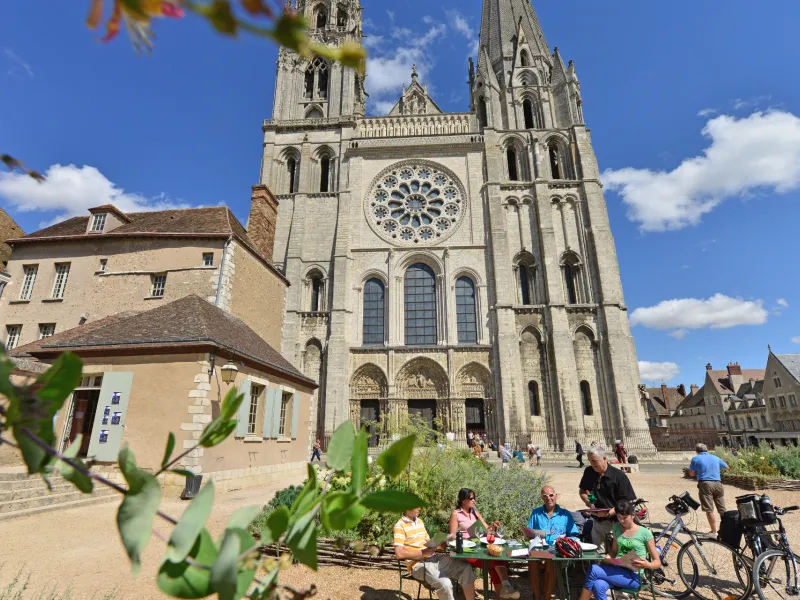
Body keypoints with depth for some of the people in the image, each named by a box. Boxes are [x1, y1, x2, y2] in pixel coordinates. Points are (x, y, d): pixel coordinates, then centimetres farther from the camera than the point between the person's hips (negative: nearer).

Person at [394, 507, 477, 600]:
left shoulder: (419, 521, 14)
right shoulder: (400, 526, -11)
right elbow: (399, 554, -18)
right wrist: (423, 553, -18)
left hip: (433, 557, 8)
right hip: (418, 564, -8)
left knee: (466, 568, -3)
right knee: (445, 583, -32)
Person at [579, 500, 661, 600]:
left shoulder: (645, 533, -3)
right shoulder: (616, 528, 11)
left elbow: (657, 562, 1)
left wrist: (647, 565, -21)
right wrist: (607, 558, -3)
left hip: (633, 576, -4)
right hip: (617, 570, 4)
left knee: (593, 570, -26)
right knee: (598, 586, -31)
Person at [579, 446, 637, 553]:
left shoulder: (619, 476, -13)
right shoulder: (588, 472, 2)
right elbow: (582, 491, 16)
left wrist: (609, 513, -24)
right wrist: (587, 500, -6)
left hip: (615, 523, -5)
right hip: (597, 522, 5)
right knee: (598, 554, 12)